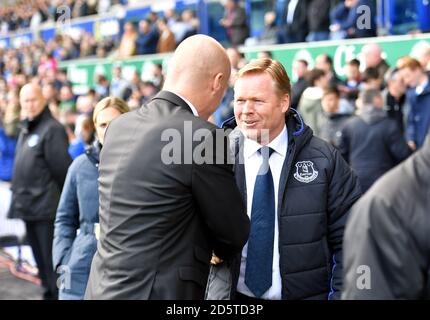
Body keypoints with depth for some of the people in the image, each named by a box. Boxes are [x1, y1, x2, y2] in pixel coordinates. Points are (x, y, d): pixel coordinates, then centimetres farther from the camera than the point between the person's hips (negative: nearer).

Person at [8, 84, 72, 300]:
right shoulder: (26, 129, 16)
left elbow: (62, 167, -17)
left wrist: (62, 198, -13)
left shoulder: (52, 129, -13)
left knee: (52, 259, -6)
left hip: (47, 206, -9)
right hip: (30, 206, 9)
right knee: (40, 258, 16)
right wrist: (20, 196, 17)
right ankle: (49, 292, 26)